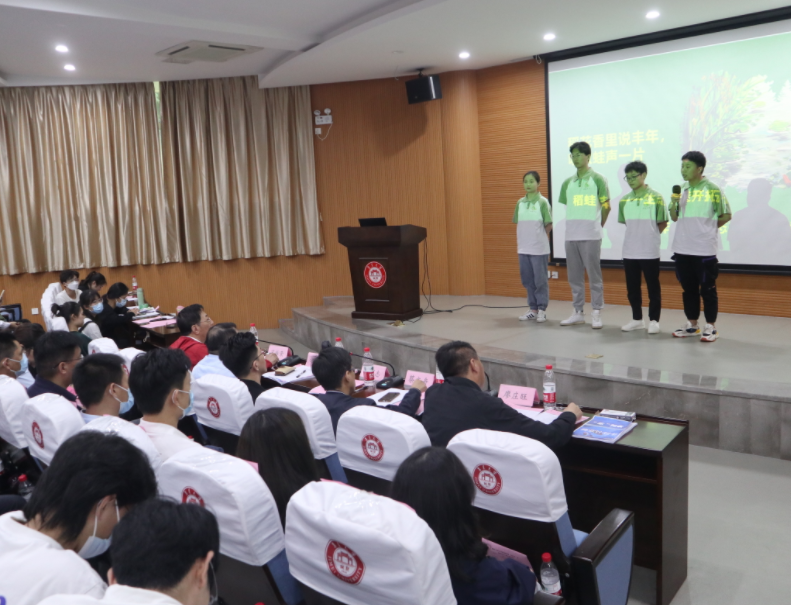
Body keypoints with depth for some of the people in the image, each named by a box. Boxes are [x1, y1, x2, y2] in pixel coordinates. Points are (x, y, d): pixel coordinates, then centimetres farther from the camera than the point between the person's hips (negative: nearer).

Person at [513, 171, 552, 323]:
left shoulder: (543, 202, -7)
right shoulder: (520, 203, 8)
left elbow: (549, 226, -5)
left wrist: (538, 238, 1)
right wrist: (519, 243, 5)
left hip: (539, 249, -5)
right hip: (523, 248, 5)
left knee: (540, 280, 1)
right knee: (527, 280, 10)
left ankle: (542, 309, 10)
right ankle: (533, 309, 19)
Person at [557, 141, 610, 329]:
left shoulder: (597, 179, -2)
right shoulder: (567, 182, 11)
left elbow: (606, 207, 1)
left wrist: (597, 226, 8)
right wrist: (575, 224, 12)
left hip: (590, 236, -5)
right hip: (571, 236, 5)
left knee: (594, 275, -1)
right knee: (574, 276, 9)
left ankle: (596, 313, 5)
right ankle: (578, 312, 18)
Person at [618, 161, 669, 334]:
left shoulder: (656, 197, -5)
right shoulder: (624, 200, 6)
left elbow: (663, 224, 0)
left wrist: (649, 235, 1)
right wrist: (637, 235, 8)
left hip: (649, 251, -4)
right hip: (629, 251, 4)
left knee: (653, 287, 3)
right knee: (632, 287, 10)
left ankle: (654, 320, 12)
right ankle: (637, 319, 21)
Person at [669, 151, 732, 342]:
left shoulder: (712, 190, -6)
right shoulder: (681, 189, 10)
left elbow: (726, 215, -1)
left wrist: (708, 228, 0)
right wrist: (673, 203, -4)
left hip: (704, 249, -5)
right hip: (682, 249, 6)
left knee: (707, 289, 0)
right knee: (688, 288, 12)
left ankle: (710, 327, 9)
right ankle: (692, 325, 22)